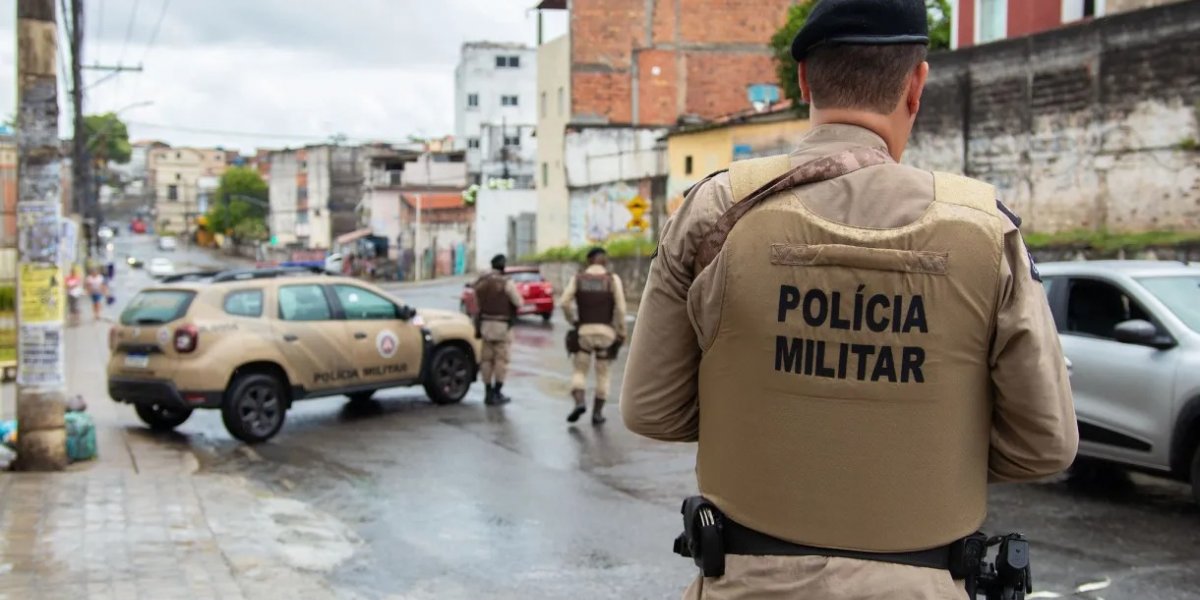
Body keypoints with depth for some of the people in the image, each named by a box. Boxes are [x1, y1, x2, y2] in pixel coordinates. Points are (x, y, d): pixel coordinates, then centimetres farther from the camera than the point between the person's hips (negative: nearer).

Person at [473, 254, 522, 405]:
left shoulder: (480, 282, 4)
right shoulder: (506, 283, -14)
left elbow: (477, 303, 9)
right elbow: (518, 302, -10)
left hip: (485, 324, 5)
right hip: (502, 325, -5)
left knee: (487, 359, 9)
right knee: (501, 359, 1)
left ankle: (489, 393, 12)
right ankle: (497, 394, 1)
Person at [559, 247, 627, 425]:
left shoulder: (578, 278, 3)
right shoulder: (613, 279, -1)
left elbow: (564, 302, -8)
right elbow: (620, 308, -9)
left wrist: (573, 321, 6)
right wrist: (621, 333, -2)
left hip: (584, 332, 0)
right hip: (606, 333, 0)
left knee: (579, 372, 9)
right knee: (602, 375, 13)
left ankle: (579, 403, -17)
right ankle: (597, 413, 9)